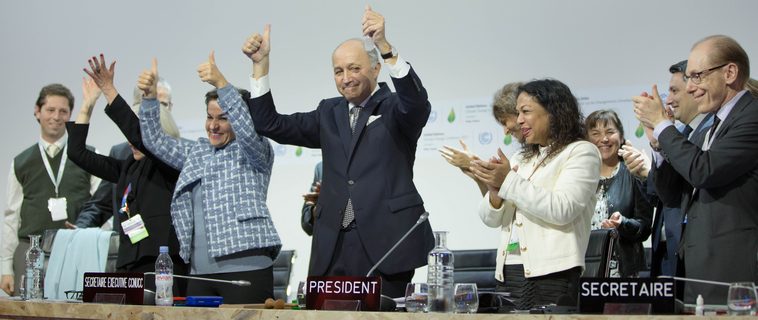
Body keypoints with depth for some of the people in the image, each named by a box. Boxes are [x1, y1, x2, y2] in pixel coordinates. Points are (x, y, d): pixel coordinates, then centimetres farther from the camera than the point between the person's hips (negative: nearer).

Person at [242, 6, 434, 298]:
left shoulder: (395, 108, 4)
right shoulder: (329, 113, 18)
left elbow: (417, 100, -19)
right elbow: (270, 125, 16)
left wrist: (384, 45, -31)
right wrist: (261, 64, 7)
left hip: (386, 240, -4)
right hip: (335, 245, 4)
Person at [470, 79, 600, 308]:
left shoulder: (581, 152, 1)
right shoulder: (522, 159, 21)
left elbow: (562, 210, -15)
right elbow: (491, 220, 17)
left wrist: (509, 182, -13)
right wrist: (495, 191, -5)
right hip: (509, 274, 6)